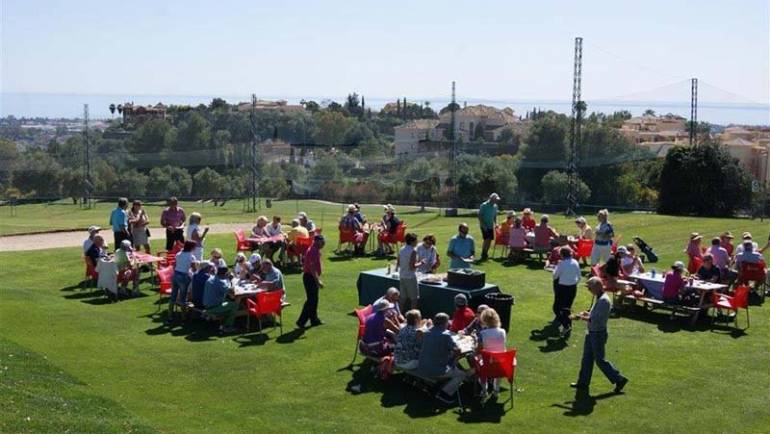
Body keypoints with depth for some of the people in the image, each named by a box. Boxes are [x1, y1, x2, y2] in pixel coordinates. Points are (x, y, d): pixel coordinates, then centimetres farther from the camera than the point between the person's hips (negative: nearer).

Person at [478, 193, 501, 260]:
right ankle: (483, 254, -4)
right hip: (484, 226, -7)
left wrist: (496, 223, 4)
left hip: (491, 226, 7)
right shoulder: (484, 205, -12)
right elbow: (480, 216, -12)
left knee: (490, 239, 4)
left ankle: (486, 253, 17)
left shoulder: (495, 206, 8)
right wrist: (483, 225, -18)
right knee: (487, 239, -14)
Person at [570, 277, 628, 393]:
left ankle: (619, 380, 10)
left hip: (598, 334, -10)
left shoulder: (603, 300, -24)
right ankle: (583, 382, 24)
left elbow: (596, 320, -27)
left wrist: (582, 317, -19)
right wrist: (586, 314, 4)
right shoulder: (599, 298, 8)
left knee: (600, 360, 0)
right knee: (587, 358, 15)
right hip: (592, 333, 10)